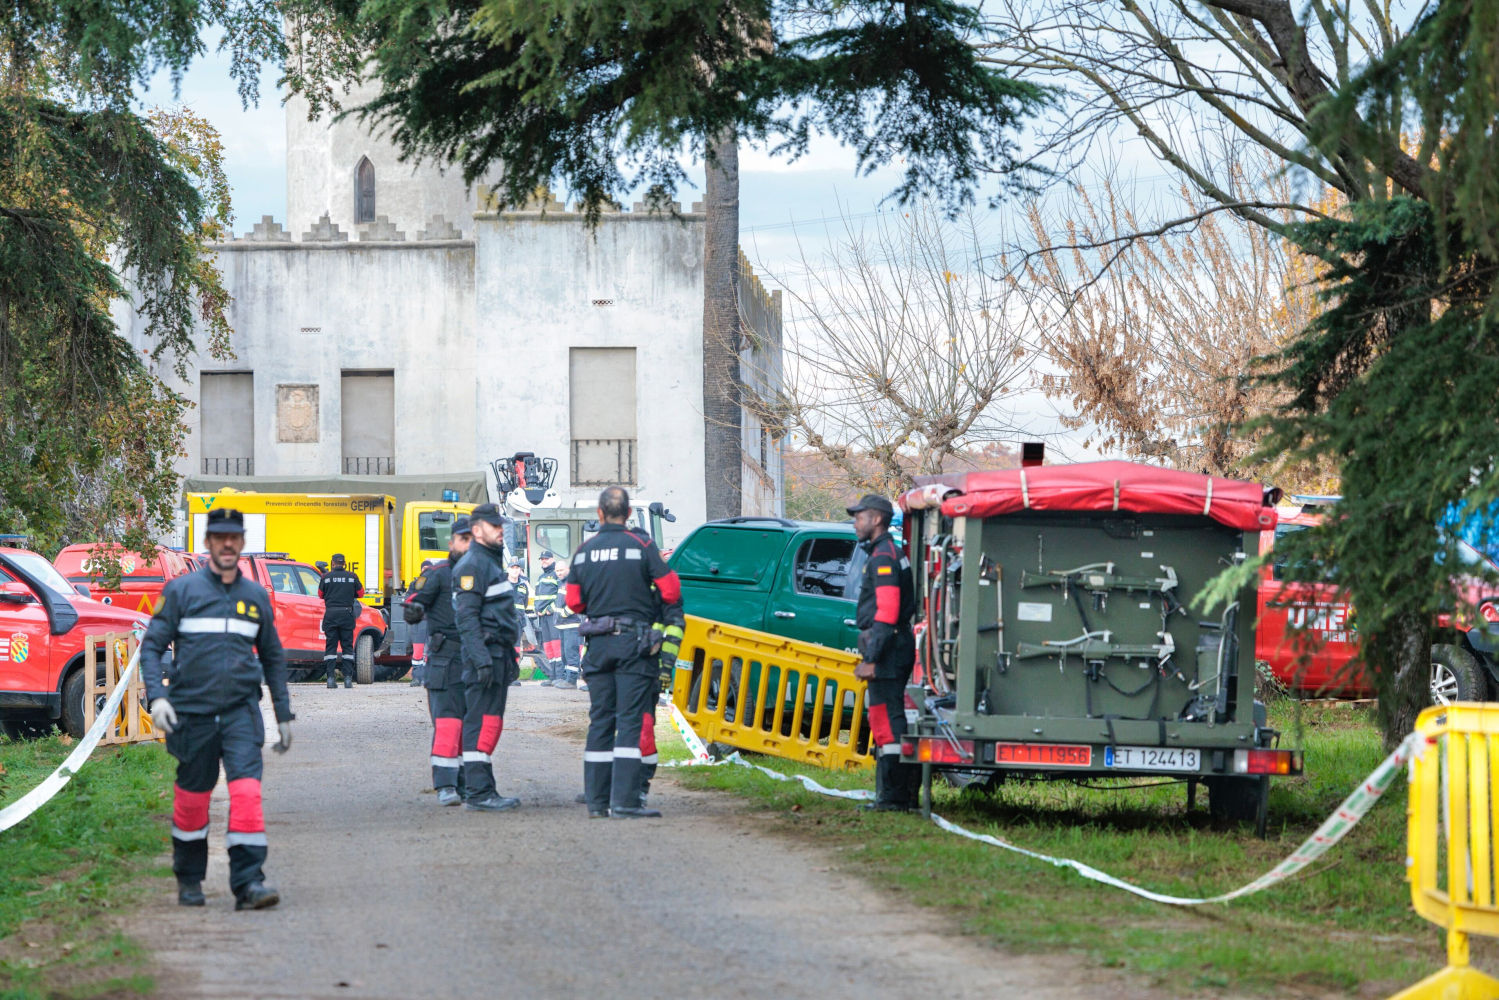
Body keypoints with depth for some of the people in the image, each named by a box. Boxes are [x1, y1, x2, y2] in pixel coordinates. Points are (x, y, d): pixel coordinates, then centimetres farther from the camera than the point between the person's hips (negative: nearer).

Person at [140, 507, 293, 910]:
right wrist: (157, 696, -14)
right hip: (192, 710, -1)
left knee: (246, 787, -16)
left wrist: (283, 713, 18)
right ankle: (189, 879, 26)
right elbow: (151, 646, 0)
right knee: (192, 796, 8)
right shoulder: (182, 590, 2)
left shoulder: (256, 596, 11)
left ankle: (248, 881, -18)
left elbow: (273, 657, 20)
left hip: (241, 710, 1)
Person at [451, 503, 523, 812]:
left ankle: (484, 791, 14)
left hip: (497, 655, 10)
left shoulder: (493, 563, 22)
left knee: (491, 722, 11)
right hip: (484, 652, -10)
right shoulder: (471, 565, -11)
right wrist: (482, 659, -25)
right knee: (481, 722, -11)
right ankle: (479, 793, -13)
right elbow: (467, 616, -18)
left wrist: (510, 656, 25)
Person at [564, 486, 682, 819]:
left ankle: (596, 800, 9)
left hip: (599, 642, 4)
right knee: (631, 720, -5)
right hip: (634, 641, -4)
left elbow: (574, 601, 10)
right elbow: (671, 592, -8)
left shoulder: (584, 551, 6)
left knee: (600, 720, 10)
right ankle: (624, 801, -12)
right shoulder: (641, 546, -6)